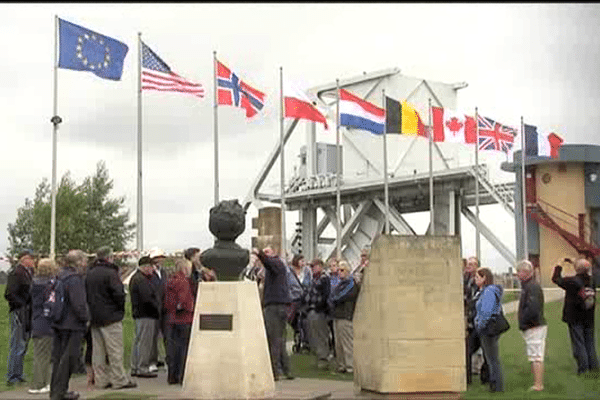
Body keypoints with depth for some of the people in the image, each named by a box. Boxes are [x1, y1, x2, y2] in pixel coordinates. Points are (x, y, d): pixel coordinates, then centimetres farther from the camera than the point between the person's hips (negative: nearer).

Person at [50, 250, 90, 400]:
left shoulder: (61, 277, 12)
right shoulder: (75, 279, -17)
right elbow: (78, 304, -21)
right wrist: (86, 318, -8)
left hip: (59, 324, 9)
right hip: (72, 325, -9)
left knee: (58, 357, 14)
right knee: (69, 358, -2)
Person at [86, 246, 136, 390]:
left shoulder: (89, 274, 10)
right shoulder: (110, 273, -14)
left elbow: (86, 294, 14)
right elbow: (119, 294, -18)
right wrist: (121, 309, -1)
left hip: (94, 318, 8)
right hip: (110, 318, -8)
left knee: (98, 350, 11)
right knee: (115, 351, -2)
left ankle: (101, 380, 15)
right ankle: (119, 380, 1)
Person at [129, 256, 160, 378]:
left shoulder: (135, 278, 18)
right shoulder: (141, 280, -17)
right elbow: (147, 298, -23)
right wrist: (157, 308, -12)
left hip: (138, 314, 11)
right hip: (145, 315, -11)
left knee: (138, 341, 15)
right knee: (145, 342, -6)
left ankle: (135, 368, 22)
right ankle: (142, 369, -2)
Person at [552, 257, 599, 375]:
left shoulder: (572, 281, -16)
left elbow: (556, 279, -3)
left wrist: (559, 266, 11)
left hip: (575, 318, -5)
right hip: (589, 317, 5)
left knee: (578, 342, 1)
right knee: (590, 342, 13)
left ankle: (583, 367, 0)